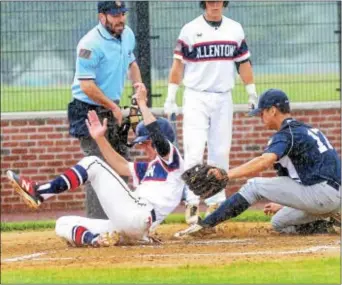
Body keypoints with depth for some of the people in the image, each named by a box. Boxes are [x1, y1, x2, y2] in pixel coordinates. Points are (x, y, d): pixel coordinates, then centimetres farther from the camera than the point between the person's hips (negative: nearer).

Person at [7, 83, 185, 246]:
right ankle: (95, 239, -23)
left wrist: (142, 103, -9)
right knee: (64, 224, 9)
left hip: (137, 217, -10)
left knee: (92, 164, -10)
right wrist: (100, 138, 19)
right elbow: (120, 166, 27)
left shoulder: (172, 160, 6)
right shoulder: (149, 168, 34)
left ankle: (38, 193, -20)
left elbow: (156, 134, -13)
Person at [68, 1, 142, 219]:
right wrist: (113, 107, -18)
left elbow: (131, 62, 23)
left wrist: (138, 85, 3)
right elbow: (87, 86, -25)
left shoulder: (127, 35, 4)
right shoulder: (91, 45, -23)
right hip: (90, 110, -9)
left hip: (113, 107, 9)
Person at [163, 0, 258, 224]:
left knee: (220, 153, 5)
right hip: (196, 99, -3)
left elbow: (243, 62, 12)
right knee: (194, 151, -11)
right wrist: (171, 98, -5)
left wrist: (252, 93, 7)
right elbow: (178, 64, -1)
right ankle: (192, 203, -10)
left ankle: (216, 202, 12)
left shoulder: (235, 29, 8)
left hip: (224, 99, 3)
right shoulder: (190, 30, -2)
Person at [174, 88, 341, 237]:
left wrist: (227, 175, -31)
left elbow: (264, 162, -26)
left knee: (254, 187, -6)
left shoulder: (287, 134, -9)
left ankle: (204, 225, -8)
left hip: (322, 192, -9)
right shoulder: (306, 130, 22)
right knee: (279, 223, 24)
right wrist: (280, 203, 28)